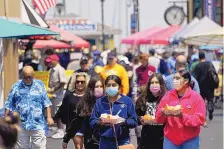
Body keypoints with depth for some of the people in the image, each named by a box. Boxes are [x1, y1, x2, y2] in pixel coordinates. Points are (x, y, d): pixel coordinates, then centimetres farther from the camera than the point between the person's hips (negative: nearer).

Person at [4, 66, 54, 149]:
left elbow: (46, 102, 4)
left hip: (37, 124, -1)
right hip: (20, 124, 1)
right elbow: (9, 105, 7)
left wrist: (49, 117, -4)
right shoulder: (16, 87, 4)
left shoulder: (40, 85, 4)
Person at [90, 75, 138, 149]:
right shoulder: (100, 102, 8)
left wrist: (123, 122, -19)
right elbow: (92, 122, 6)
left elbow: (133, 121, 0)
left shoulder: (127, 101, 4)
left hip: (122, 141, -1)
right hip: (105, 142, 2)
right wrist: (100, 122, -15)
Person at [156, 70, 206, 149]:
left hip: (190, 140, -3)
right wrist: (163, 113, -17)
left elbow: (200, 119, -12)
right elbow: (158, 118, 6)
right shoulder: (168, 95, 6)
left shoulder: (196, 97, -4)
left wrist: (182, 116, -24)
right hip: (170, 138, 3)